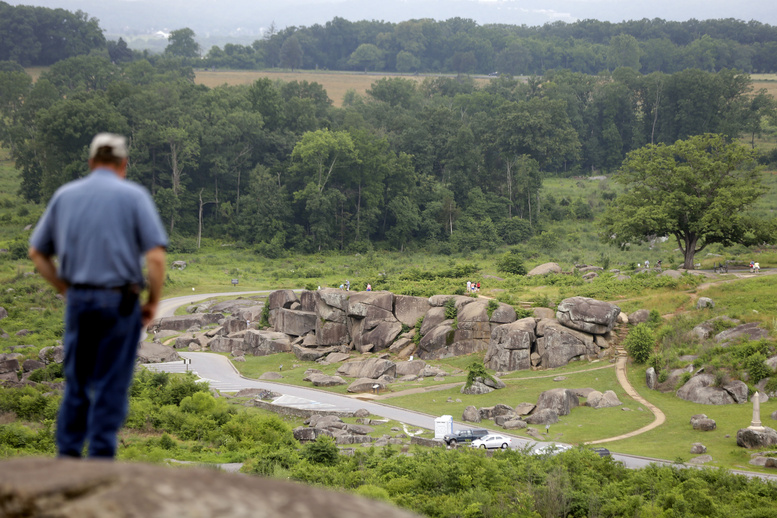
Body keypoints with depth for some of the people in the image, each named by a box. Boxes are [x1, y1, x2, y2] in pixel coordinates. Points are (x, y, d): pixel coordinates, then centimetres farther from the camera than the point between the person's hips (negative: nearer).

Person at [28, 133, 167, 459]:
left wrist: (66, 290, 16)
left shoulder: (64, 196, 8)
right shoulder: (133, 196, -4)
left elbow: (37, 253, 12)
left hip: (78, 300, 3)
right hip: (120, 301, -3)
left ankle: (67, 454, 14)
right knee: (111, 386, 2)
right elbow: (156, 256, -12)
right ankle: (100, 459, 2)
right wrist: (154, 301, 0)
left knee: (76, 383, 14)